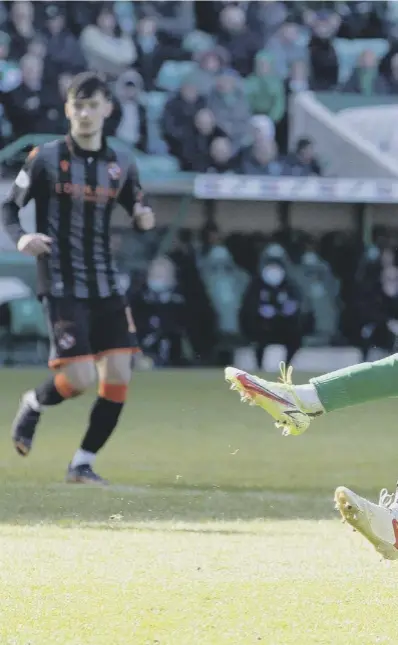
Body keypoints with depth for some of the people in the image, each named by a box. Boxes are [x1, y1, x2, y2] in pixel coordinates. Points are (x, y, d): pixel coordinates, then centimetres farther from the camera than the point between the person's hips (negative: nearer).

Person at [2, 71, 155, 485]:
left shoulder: (120, 166, 7)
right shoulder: (46, 159, -5)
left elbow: (137, 210, 18)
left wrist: (144, 219, -7)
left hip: (105, 285, 5)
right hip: (61, 286, -5)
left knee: (118, 375, -5)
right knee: (79, 378, -14)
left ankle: (82, 463, 9)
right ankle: (33, 405, 20)